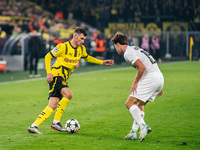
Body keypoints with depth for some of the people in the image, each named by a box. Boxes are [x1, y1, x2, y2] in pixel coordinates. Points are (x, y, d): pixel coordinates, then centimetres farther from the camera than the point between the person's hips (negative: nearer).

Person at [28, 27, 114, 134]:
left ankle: (33, 126, -2)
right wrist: (49, 73, -16)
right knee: (68, 94, -28)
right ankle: (56, 122, -19)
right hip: (56, 76, -7)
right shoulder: (63, 47, -10)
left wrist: (102, 62, 23)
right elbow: (48, 57, -6)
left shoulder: (81, 49, 12)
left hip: (63, 80, 7)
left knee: (52, 106, -2)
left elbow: (87, 58, 32)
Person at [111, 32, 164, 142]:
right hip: (160, 78, 10)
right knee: (140, 104, 18)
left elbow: (142, 67, -20)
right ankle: (133, 132, 14)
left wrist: (135, 83, -8)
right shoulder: (135, 49, 23)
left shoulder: (128, 53, -7)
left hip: (150, 78, -10)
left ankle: (143, 126, -23)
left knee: (129, 103, -8)